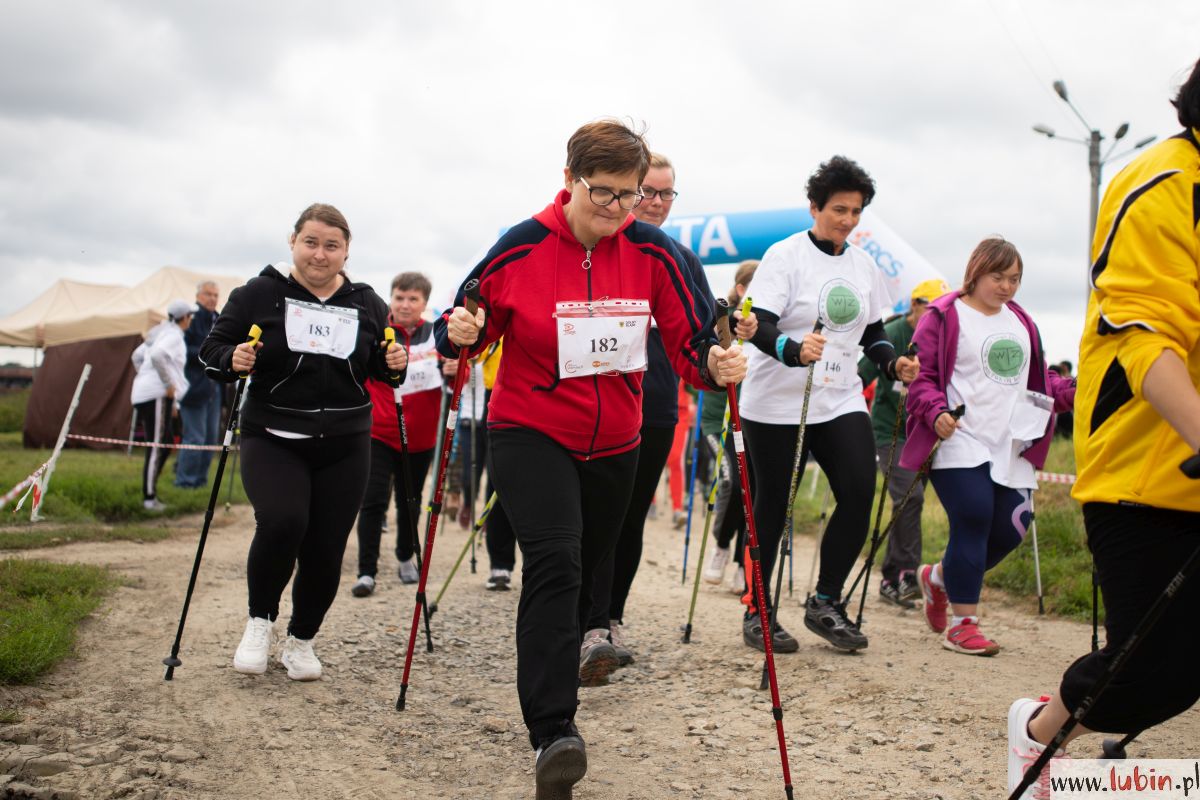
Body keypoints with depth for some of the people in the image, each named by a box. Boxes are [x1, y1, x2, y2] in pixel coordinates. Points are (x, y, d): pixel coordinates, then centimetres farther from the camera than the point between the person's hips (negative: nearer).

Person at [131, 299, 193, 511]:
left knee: (164, 446, 13)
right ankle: (149, 498, -6)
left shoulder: (160, 332, 19)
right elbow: (157, 356, -27)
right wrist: (169, 384, -19)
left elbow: (137, 356, 27)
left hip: (142, 392, 10)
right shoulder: (174, 335, -9)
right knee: (157, 447, -7)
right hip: (157, 395, -10)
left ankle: (151, 493, 13)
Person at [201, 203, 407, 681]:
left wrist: (394, 365, -3)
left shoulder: (367, 304, 8)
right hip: (272, 439, -3)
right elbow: (212, 349, 3)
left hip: (344, 445, 3)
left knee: (325, 551, 2)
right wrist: (232, 359, -19)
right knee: (281, 521, -27)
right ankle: (260, 620, -1)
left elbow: (379, 366, 20)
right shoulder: (258, 294, -1)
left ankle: (300, 640, 27)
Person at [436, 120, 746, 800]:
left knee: (582, 573, 17)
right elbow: (470, 330, 0)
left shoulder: (653, 252, -5)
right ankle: (555, 733, -26)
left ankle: (552, 683, 43)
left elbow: (691, 342, -3)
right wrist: (461, 334, -23)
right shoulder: (522, 249, -11)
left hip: (614, 444, 4)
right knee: (555, 562, -24)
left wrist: (717, 364, -24)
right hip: (531, 435, -4)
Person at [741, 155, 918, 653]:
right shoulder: (785, 255, -8)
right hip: (776, 403, -5)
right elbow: (760, 326, -18)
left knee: (859, 495, -10)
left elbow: (872, 333, 19)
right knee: (772, 506, 2)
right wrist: (795, 350, -38)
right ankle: (756, 612, 16)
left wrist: (893, 363, -1)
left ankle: (826, 603, 6)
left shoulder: (864, 265, 11)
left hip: (840, 401, 5)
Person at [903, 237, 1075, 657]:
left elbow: (1039, 378, 26)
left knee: (1009, 530, 4)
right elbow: (921, 375, -5)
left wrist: (1073, 393, 7)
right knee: (973, 522, -15)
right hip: (960, 444, -7)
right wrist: (936, 413, -23)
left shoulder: (1020, 322, 20)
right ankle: (963, 623, -4)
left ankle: (939, 577, 29)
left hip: (1010, 449, 7)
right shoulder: (944, 317, -1)